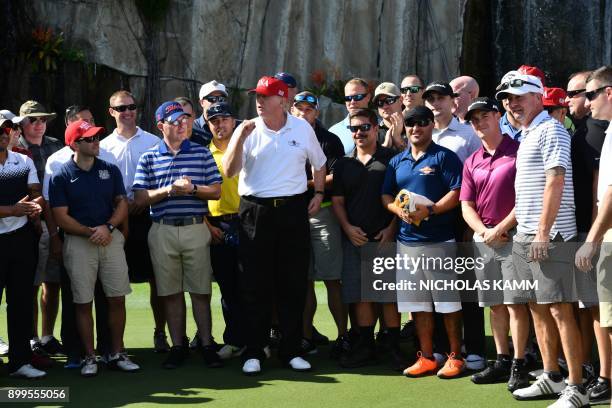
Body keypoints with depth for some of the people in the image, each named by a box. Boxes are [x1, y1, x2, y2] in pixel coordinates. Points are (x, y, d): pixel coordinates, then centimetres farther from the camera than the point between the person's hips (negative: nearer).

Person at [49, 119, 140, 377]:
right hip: (78, 242, -3)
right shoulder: (61, 177, -3)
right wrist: (91, 232, -15)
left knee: (117, 298, 3)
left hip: (111, 238, 3)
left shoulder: (110, 170, 8)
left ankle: (117, 353, 14)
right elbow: (61, 217, -6)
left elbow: (122, 204, 8)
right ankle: (89, 357, 10)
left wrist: (108, 227, -10)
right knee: (83, 302, 1)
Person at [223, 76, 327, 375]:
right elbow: (229, 171, -10)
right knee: (255, 285, 1)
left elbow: (319, 163, 21)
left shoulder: (302, 128, 5)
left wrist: (319, 193, 12)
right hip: (256, 211, -1)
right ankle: (253, 352, 8)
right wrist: (241, 137, -19)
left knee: (293, 283, 5)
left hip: (293, 209, 1)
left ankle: (291, 350, 14)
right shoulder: (247, 130, 0)